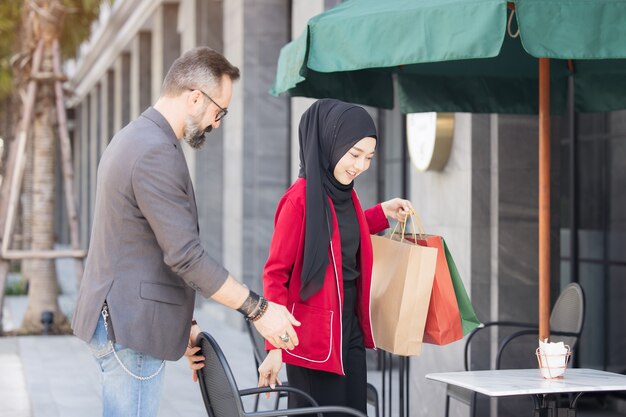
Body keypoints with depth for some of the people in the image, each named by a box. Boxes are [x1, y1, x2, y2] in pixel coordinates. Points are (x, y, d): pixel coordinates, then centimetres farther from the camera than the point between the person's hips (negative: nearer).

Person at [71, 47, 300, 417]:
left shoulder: (134, 138, 16)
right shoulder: (157, 152, -19)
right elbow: (186, 257, -22)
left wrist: (181, 321, 22)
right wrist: (258, 309, -16)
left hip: (117, 316, 11)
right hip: (131, 328, -11)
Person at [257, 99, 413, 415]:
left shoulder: (346, 195, 8)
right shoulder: (300, 198, -15)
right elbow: (275, 274, -14)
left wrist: (382, 214, 17)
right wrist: (274, 346, -17)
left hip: (350, 332, 8)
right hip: (313, 338, -8)